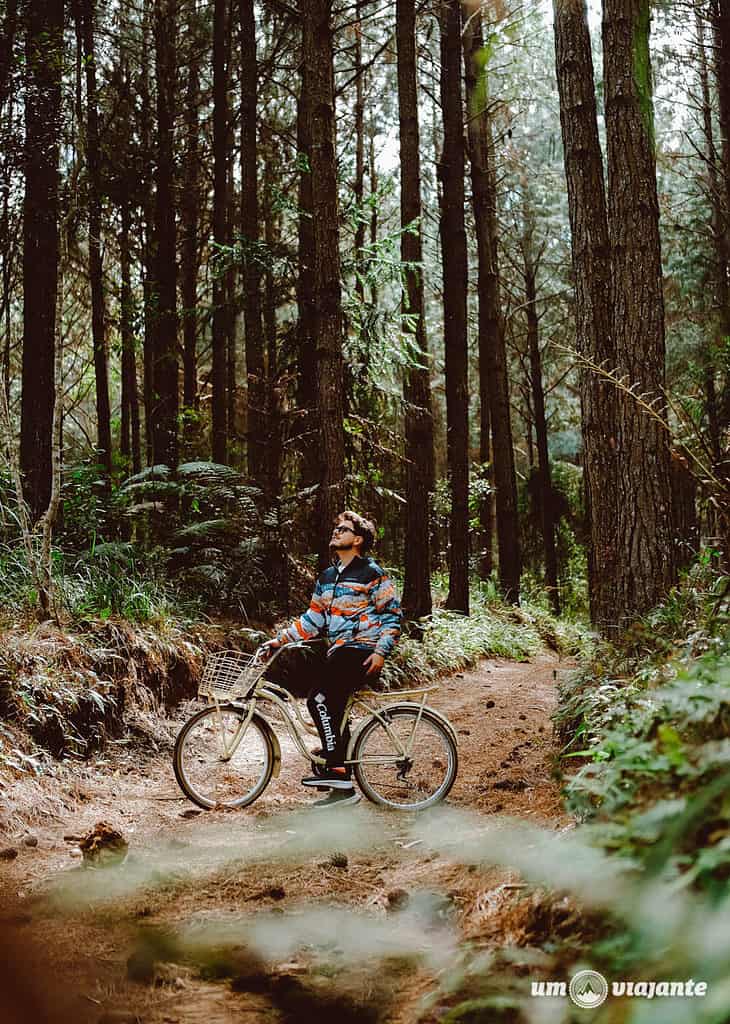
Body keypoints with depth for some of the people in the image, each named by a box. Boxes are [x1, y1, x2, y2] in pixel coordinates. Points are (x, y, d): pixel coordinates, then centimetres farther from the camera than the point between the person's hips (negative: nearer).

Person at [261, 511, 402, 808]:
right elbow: (313, 619, 20)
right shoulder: (327, 577, 19)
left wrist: (381, 652, -16)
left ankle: (336, 769, -20)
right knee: (334, 711, 4)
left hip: (361, 651, -8)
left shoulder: (371, 573, -3)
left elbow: (393, 614, -6)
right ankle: (342, 788, 11)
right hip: (338, 653, 8)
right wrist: (279, 639, 11)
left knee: (319, 699, -23)